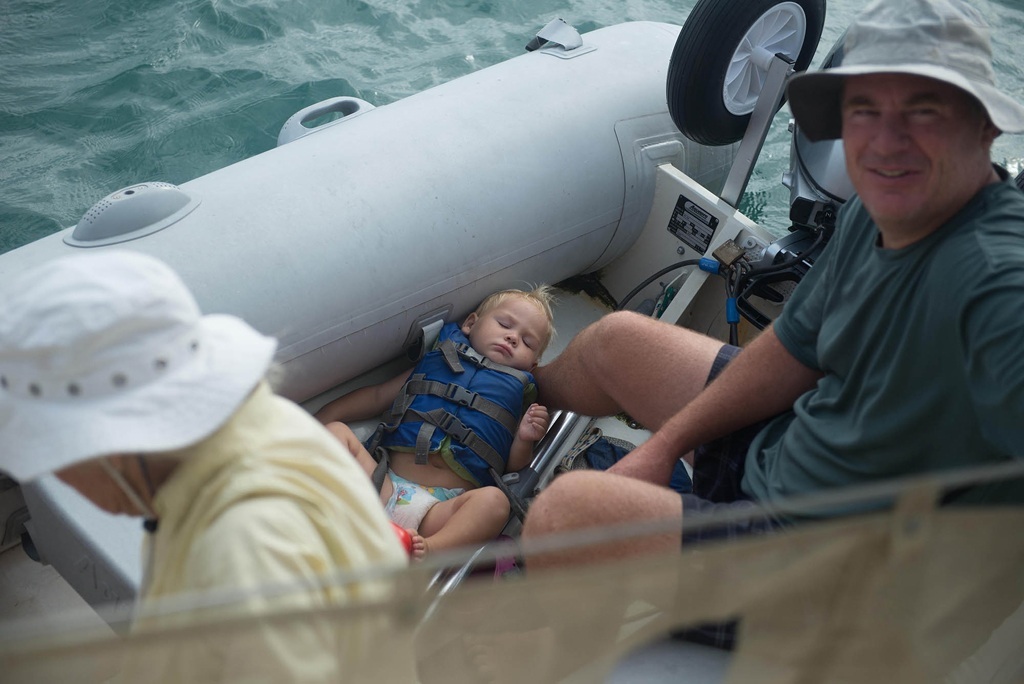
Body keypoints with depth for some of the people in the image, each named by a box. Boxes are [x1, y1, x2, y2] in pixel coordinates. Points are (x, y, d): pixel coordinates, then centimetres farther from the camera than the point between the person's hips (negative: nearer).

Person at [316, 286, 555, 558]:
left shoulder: (517, 391, 22)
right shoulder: (436, 363, 23)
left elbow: (512, 465, 18)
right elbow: (377, 396, 25)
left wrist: (525, 439, -3)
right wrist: (314, 423, 16)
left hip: (441, 508, -2)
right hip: (384, 484, 2)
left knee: (493, 500, -30)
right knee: (335, 431, -11)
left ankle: (425, 549, -52)